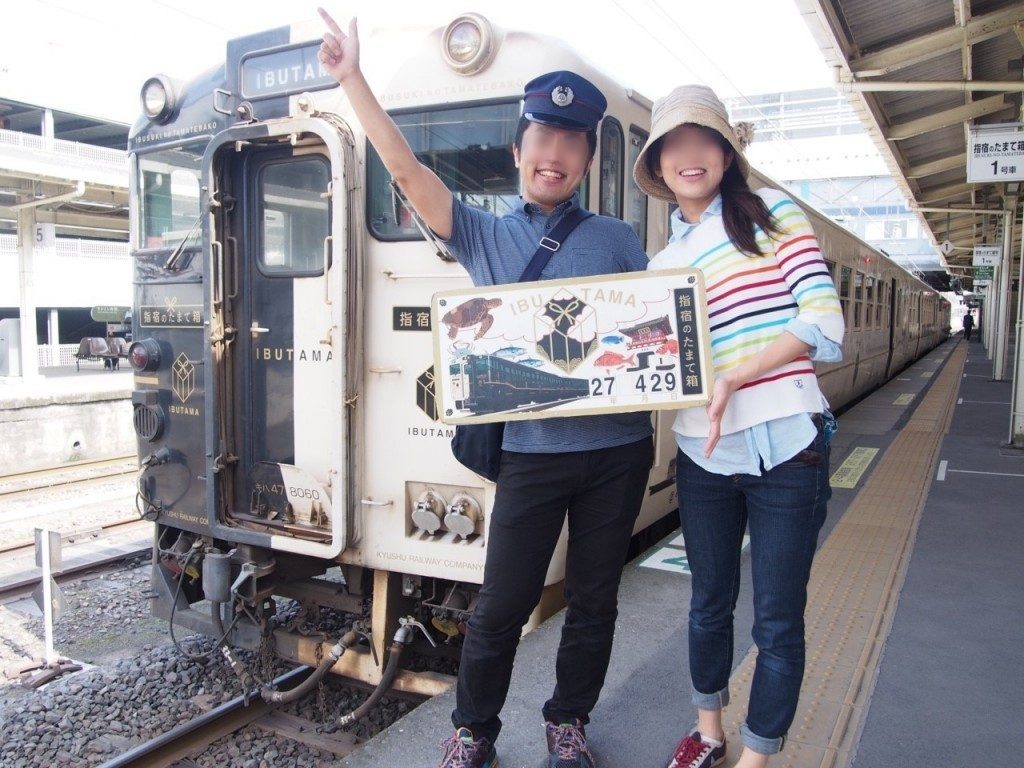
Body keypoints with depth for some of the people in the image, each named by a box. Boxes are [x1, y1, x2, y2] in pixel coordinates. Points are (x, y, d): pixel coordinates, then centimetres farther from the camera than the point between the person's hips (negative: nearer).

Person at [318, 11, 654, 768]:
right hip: (532, 452, -1)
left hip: (618, 449, 2)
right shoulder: (485, 236, 7)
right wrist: (352, 77, -5)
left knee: (594, 600, 14)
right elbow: (407, 169, -1)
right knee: (503, 604, 7)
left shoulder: (616, 239, 7)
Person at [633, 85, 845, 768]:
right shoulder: (664, 259, 11)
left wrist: (734, 378, -20)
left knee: (778, 622, 7)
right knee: (709, 604, 19)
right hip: (703, 456, 4)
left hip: (785, 449, -4)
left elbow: (824, 321, -11)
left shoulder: (769, 211, -1)